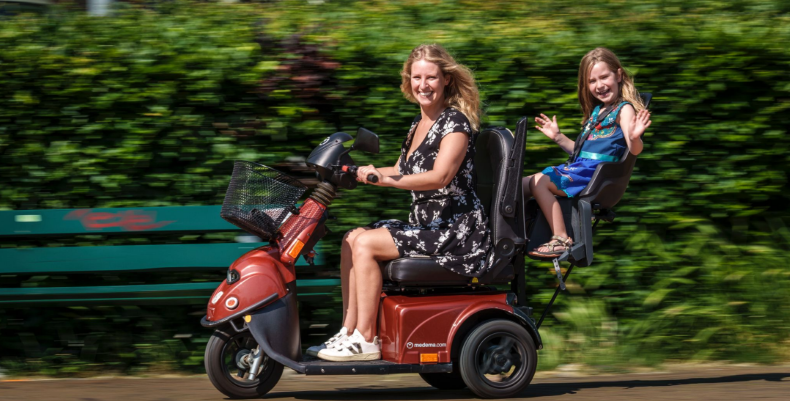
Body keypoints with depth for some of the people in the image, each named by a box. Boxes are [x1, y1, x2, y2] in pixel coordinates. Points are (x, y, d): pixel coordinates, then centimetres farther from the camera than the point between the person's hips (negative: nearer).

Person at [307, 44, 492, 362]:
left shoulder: (456, 122, -12)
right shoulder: (419, 125, 15)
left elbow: (440, 177, -25)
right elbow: (402, 172, 26)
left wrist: (384, 178, -32)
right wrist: (359, 173, 11)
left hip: (457, 231, -9)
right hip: (426, 225, 9)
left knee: (366, 244, -19)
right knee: (353, 238, -1)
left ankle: (366, 341, -16)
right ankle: (349, 331, -4)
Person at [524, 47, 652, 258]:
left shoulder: (624, 109, -7)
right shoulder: (597, 111, 21)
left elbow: (634, 150, -21)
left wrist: (634, 138, -43)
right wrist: (558, 137, 24)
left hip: (596, 173, -9)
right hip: (578, 168, 9)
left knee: (538, 183, -24)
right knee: (523, 184, 7)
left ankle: (561, 240, -24)